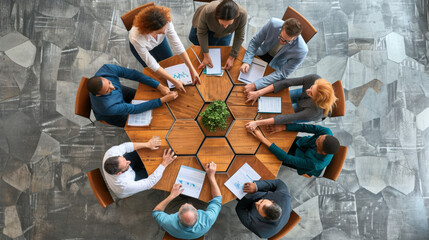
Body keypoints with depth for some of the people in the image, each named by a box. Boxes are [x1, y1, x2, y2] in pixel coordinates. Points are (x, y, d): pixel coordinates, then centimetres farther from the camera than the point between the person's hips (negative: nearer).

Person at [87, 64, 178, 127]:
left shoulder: (106, 69, -37)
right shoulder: (107, 107, -46)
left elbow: (133, 74, -32)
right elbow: (134, 109, -36)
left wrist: (160, 86, -37)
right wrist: (164, 100, -39)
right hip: (112, 116, -4)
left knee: (149, 97, 10)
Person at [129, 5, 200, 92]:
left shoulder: (166, 22, -42)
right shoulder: (136, 38, -48)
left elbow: (178, 45, -34)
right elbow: (152, 65, -38)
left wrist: (192, 69, -38)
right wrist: (174, 81, -37)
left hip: (159, 41, 3)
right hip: (140, 46, -3)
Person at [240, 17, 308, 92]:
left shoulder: (301, 50, -36)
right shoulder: (273, 23, -31)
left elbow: (282, 74, -30)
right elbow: (255, 41, -15)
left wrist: (255, 85, -39)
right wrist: (246, 61, -29)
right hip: (262, 54, 2)